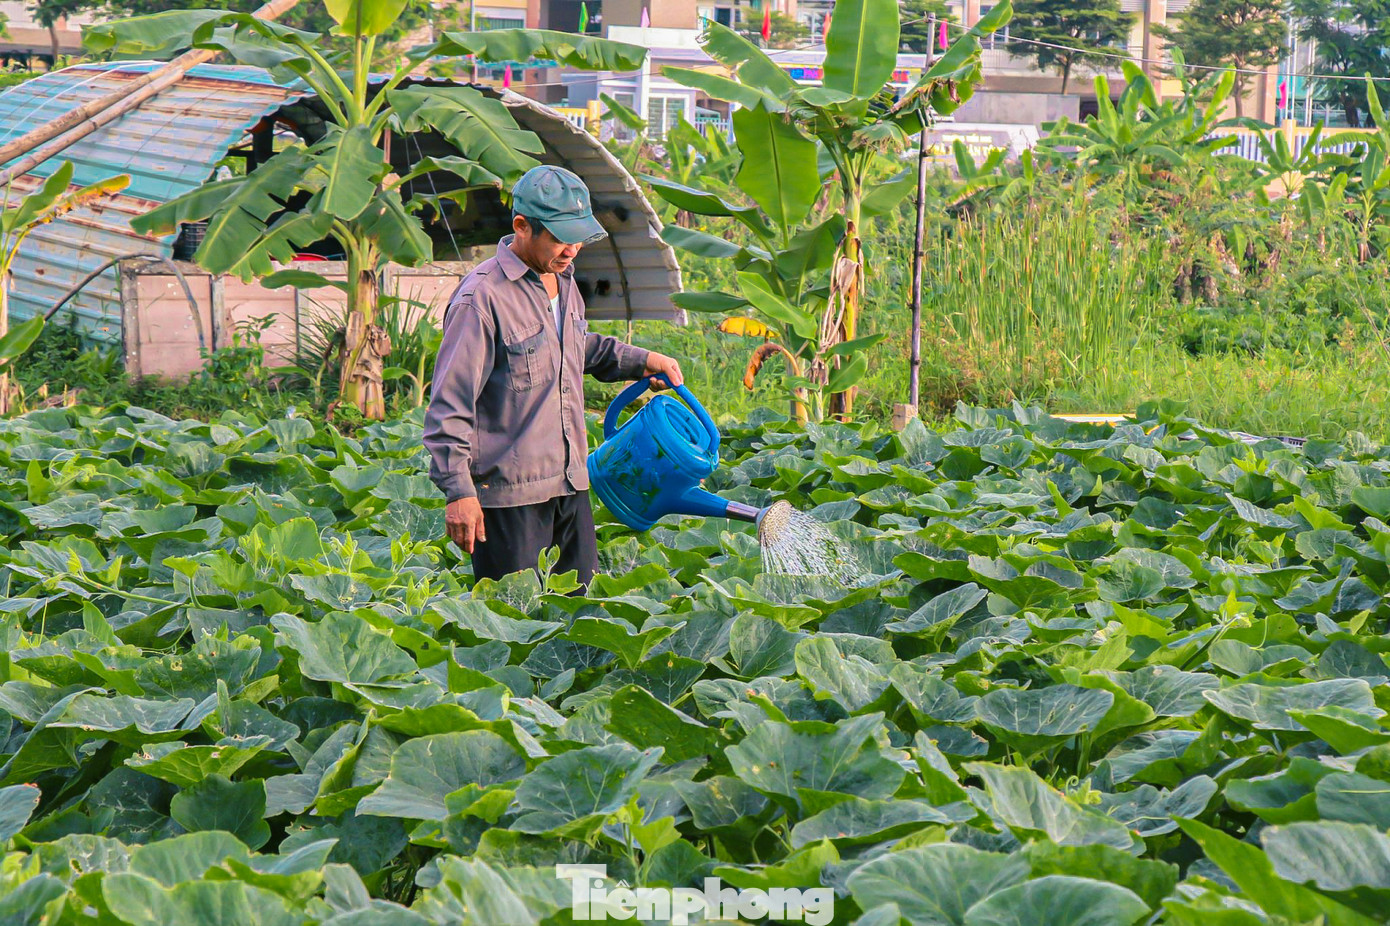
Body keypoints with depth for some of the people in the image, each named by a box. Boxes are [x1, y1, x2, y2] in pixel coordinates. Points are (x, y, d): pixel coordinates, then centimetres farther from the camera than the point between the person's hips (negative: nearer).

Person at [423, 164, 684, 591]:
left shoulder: (564, 282, 11)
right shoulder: (482, 297, -15)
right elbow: (448, 405, -15)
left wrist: (638, 360, 20)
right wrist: (458, 492, -19)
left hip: (570, 485, 8)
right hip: (510, 493, -8)